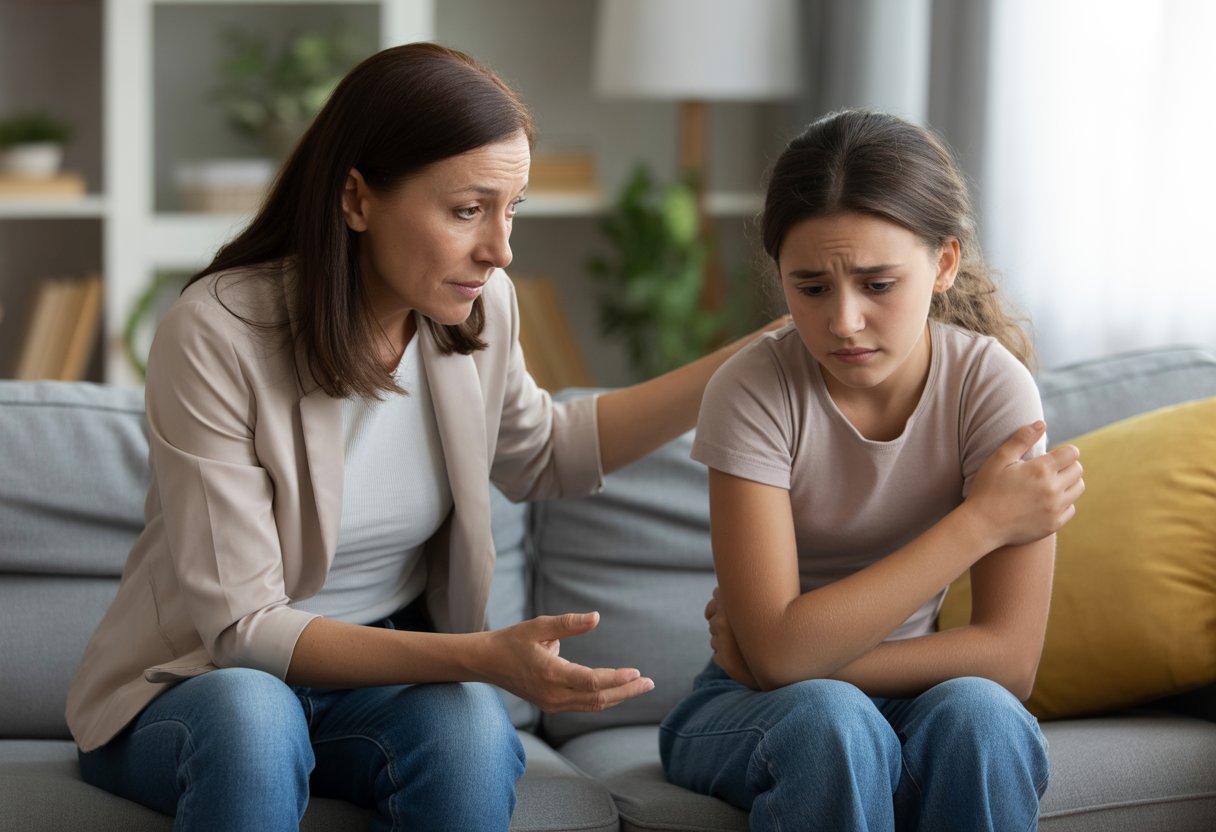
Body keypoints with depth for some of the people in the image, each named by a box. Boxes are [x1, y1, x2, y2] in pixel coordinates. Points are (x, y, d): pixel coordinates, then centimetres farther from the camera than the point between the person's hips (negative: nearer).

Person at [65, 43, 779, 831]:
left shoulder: (478, 309, -6)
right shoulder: (214, 336, -22)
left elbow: (541, 455, 18)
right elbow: (244, 627, -23)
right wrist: (483, 656, -35)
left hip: (389, 672, 4)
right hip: (201, 677, -3)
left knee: (469, 726, -31)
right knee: (250, 718, -38)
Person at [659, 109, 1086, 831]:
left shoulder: (992, 385, -14)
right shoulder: (755, 392, -18)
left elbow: (1009, 658, -17)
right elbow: (777, 650, -26)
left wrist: (798, 659, -20)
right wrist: (980, 520, -23)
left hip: (909, 698, 2)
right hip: (749, 714, -1)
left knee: (976, 713, -32)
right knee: (829, 717, -35)